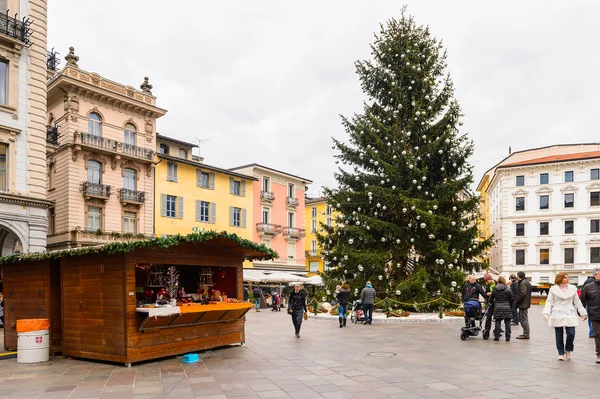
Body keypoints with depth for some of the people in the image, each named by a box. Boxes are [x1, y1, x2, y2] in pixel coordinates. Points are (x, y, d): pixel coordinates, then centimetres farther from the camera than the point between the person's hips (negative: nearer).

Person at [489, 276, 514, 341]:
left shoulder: (494, 290, 2)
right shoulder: (508, 289, -3)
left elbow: (491, 299, 8)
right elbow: (512, 299, -1)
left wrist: (492, 304, 28)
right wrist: (511, 308, 14)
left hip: (497, 308, 1)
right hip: (507, 308, -1)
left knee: (498, 322, 5)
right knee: (507, 323, 5)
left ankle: (497, 336, 4)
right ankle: (508, 337, 7)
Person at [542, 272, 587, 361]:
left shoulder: (572, 288, 4)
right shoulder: (553, 289, -1)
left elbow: (577, 302, 12)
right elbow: (549, 302, -2)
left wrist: (583, 313, 13)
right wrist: (546, 313, -13)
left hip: (569, 315, 1)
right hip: (557, 315, -1)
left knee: (571, 333, -8)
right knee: (559, 336, 5)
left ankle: (568, 350, 18)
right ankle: (561, 353, 19)